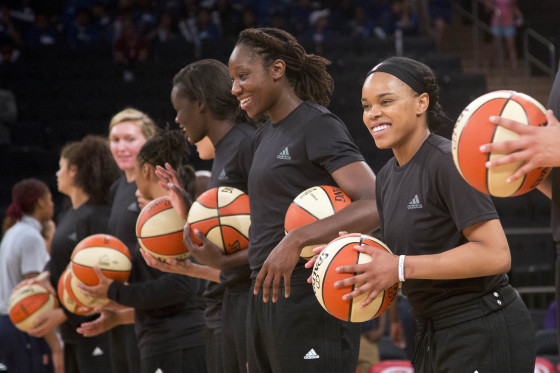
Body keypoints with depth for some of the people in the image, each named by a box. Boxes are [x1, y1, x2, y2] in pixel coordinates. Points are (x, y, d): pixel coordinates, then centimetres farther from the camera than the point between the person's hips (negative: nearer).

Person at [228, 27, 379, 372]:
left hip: (310, 301, -9)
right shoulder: (265, 137, 18)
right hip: (266, 295, 9)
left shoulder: (318, 126, -9)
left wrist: (296, 240, -29)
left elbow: (376, 205, -22)